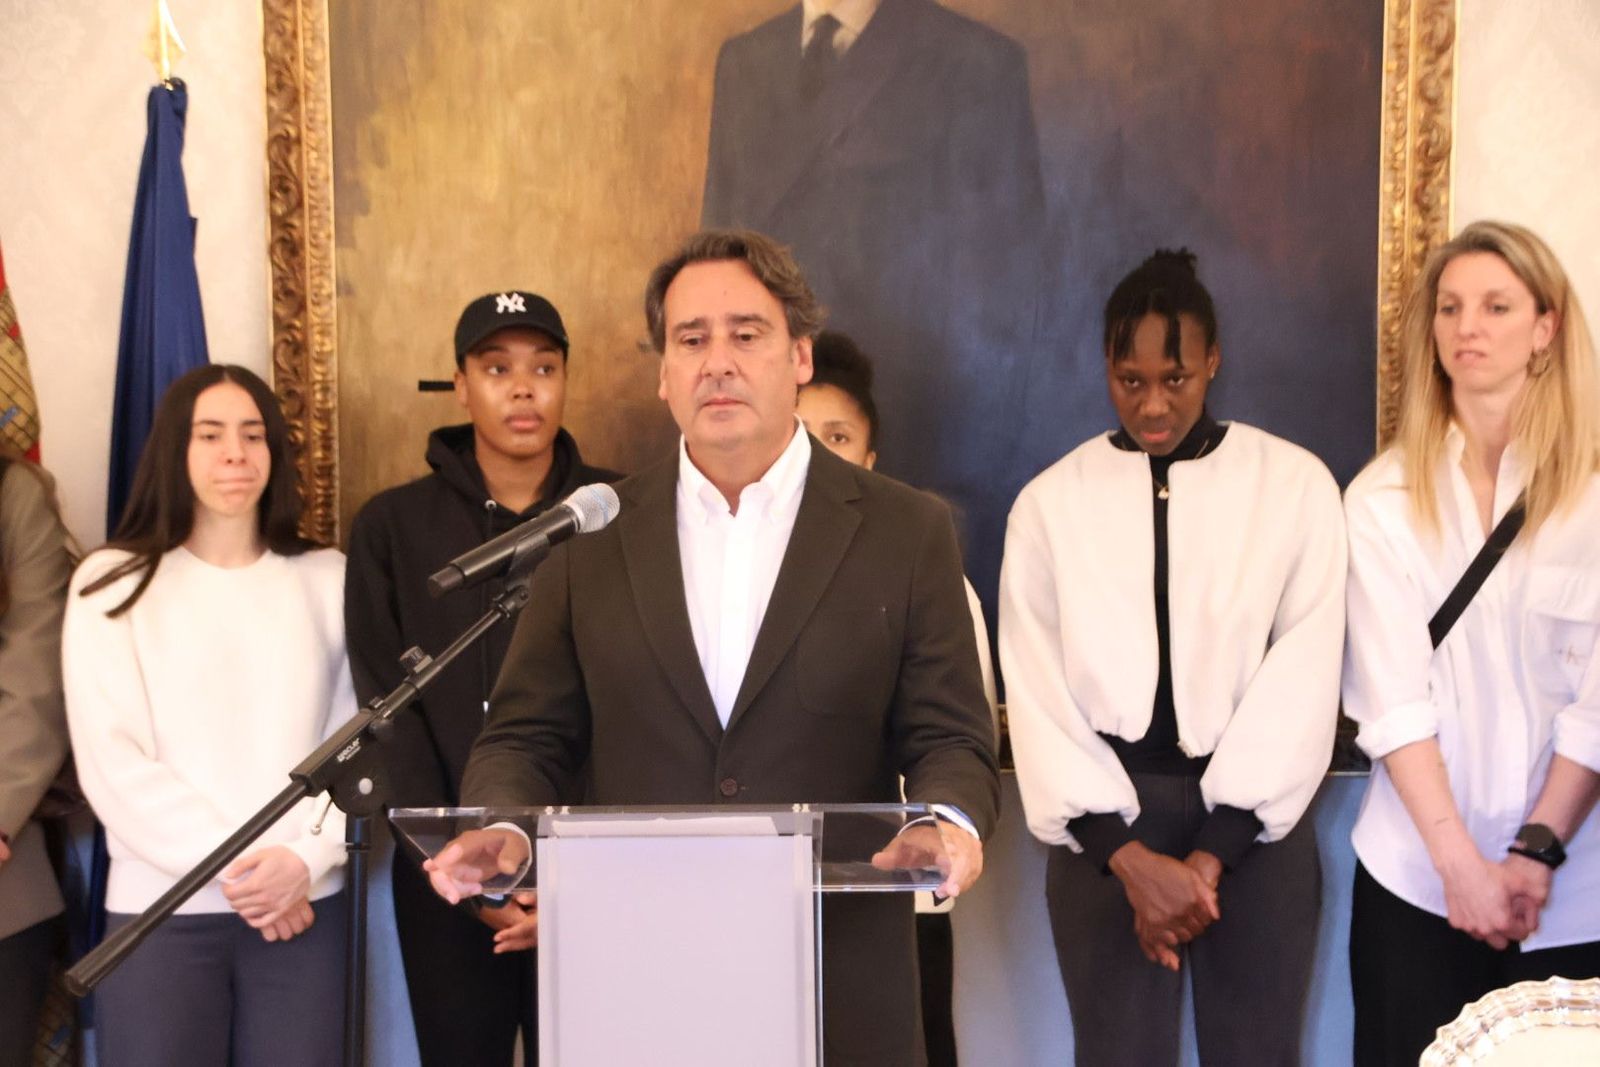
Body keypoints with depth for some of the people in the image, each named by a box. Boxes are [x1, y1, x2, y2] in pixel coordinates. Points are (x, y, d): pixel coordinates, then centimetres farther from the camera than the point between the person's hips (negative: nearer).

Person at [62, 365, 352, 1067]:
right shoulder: (113, 583, 3)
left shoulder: (328, 579, 8)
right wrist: (234, 864, -11)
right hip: (160, 910, -1)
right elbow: (110, 760, -5)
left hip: (304, 905, 1)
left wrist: (305, 858, -11)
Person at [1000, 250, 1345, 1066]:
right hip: (1105, 820, 1)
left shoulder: (1297, 485, 0)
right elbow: (1038, 694, -2)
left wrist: (1210, 852, -11)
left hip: (1253, 819, 0)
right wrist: (1130, 856, -11)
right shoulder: (1049, 503, 2)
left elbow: (1301, 680, -5)